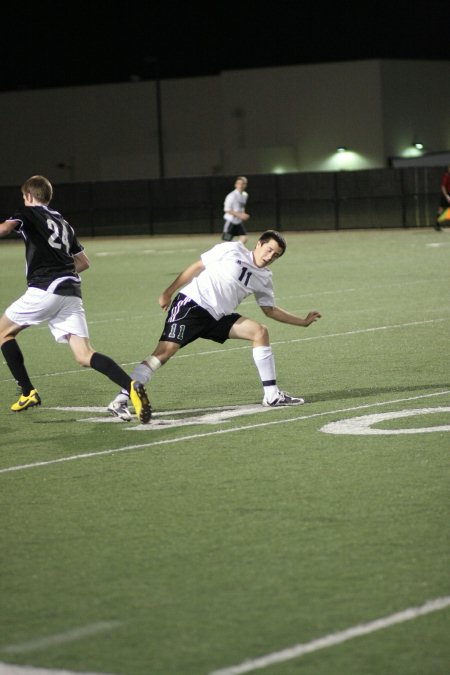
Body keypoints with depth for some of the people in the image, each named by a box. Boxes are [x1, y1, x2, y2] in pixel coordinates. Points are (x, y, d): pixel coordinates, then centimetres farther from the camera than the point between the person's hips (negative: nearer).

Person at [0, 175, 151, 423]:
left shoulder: (28, 213, 6)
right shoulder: (64, 224, 27)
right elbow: (84, 262, 32)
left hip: (44, 290, -6)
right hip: (71, 293, 6)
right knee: (84, 355, -2)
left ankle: (28, 393, 11)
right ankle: (132, 387, -26)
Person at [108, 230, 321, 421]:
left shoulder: (264, 278, 12)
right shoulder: (233, 250, -5)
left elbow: (270, 310, 23)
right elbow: (197, 267, -2)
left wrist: (303, 321, 18)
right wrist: (168, 292, -4)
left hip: (216, 317, 7)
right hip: (191, 304, -7)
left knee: (260, 332, -2)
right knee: (164, 352, -20)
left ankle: (271, 395, 4)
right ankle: (120, 401, -21)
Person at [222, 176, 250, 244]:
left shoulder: (245, 195, 6)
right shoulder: (232, 195, -19)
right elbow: (227, 210, -20)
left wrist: (243, 215, 0)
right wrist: (240, 215, -23)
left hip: (239, 221, 8)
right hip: (230, 220, -7)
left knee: (244, 238, -3)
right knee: (227, 241, -6)